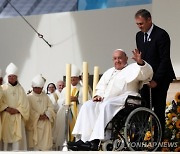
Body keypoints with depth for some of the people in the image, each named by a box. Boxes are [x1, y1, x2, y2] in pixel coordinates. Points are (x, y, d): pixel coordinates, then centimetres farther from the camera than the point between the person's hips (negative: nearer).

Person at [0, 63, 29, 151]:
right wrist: (7, 108, -14)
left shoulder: (20, 89, 8)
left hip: (17, 118, 1)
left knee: (17, 139, -6)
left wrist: (17, 110, -10)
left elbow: (24, 104, 4)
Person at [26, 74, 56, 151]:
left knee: (46, 142, -1)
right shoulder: (29, 97, 0)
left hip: (46, 124, 3)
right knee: (35, 143, -5)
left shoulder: (45, 96, 13)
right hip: (34, 123, -3)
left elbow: (50, 107, 8)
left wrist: (46, 115, -11)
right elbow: (29, 110, -9)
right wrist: (38, 116, -16)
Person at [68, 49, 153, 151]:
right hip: (106, 100, 7)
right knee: (87, 106, -18)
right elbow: (101, 87, 30)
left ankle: (95, 141, -47)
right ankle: (83, 139, -33)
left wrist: (140, 62, -29)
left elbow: (146, 73, -7)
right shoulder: (109, 72, 33)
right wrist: (99, 95, 5)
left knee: (107, 106, -36)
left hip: (125, 99, -7)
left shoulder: (132, 69, 12)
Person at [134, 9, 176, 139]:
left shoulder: (161, 35, -12)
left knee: (159, 108, -6)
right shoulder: (139, 36, 11)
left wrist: (156, 80, -17)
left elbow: (165, 60, -15)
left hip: (160, 78, -6)